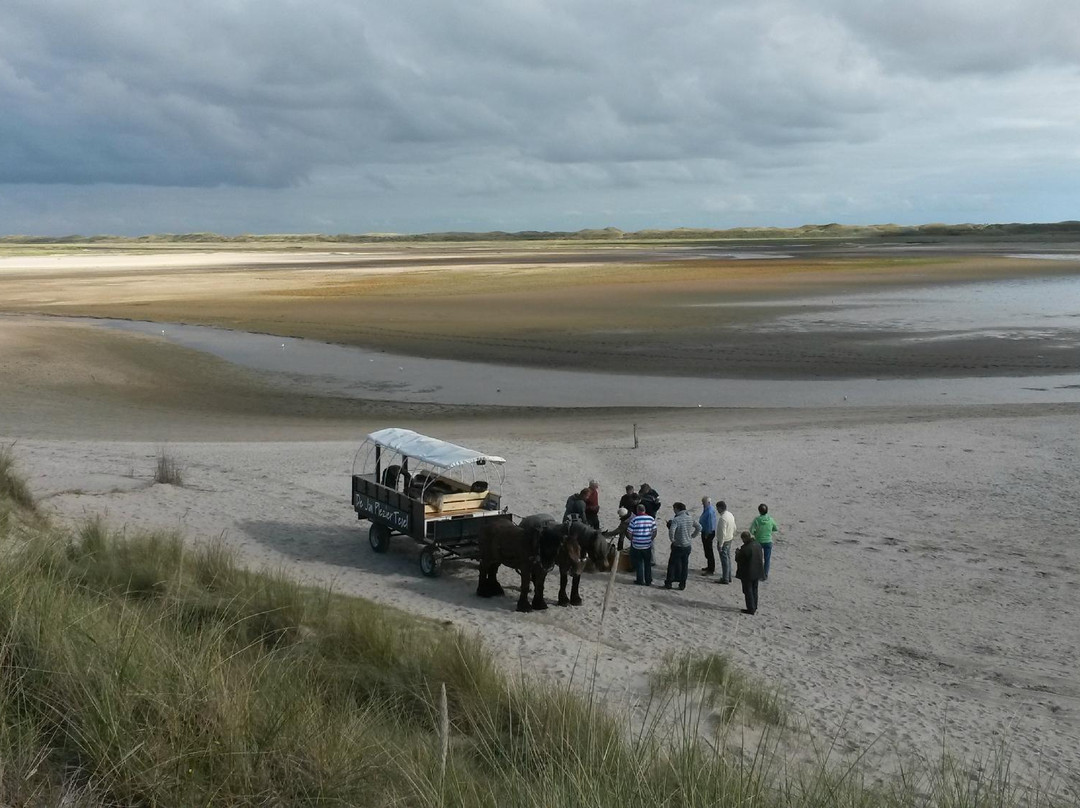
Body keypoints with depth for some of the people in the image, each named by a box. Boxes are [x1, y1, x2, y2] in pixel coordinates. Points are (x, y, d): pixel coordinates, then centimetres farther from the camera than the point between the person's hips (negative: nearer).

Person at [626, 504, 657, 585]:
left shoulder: (634, 519, -13)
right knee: (648, 564, 15)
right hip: (647, 545, 3)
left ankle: (640, 581, 16)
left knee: (638, 563, 11)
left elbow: (629, 533, -11)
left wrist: (632, 540, 7)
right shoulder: (651, 519, -3)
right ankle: (648, 581, 20)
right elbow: (654, 533, -1)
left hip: (636, 545, -3)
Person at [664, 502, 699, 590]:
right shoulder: (690, 518, 2)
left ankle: (669, 583, 14)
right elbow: (699, 528, 10)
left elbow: (671, 530, -34)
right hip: (688, 545, 6)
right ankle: (682, 584, 18)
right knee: (685, 565, 13)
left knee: (672, 564, 9)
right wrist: (692, 536, 13)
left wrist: (672, 539, -17)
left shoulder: (676, 520, -18)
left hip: (678, 546, -5)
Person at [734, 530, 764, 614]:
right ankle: (754, 607, 30)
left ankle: (751, 609, 8)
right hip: (757, 572, 8)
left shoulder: (745, 548, -26)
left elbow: (738, 560, -19)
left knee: (748, 591, 5)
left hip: (747, 574, -8)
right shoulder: (758, 545, -2)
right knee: (754, 589, 20)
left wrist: (737, 553, 2)